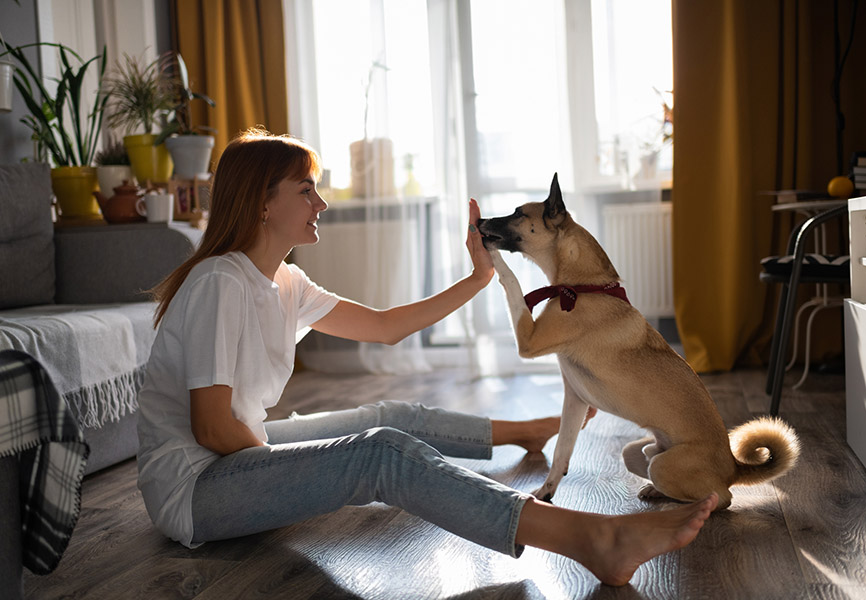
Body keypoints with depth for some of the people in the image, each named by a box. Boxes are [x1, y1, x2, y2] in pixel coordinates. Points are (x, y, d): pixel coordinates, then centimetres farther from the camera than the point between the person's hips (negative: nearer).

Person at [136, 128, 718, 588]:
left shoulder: (284, 283, 8)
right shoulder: (221, 283, -21)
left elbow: (384, 326, 11)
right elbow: (214, 430, -22)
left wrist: (479, 278, 8)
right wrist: (288, 466, -7)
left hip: (243, 454, 10)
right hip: (191, 488, -10)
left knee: (393, 418, 13)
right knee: (383, 452, -27)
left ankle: (526, 431, 39)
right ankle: (596, 540, -36)